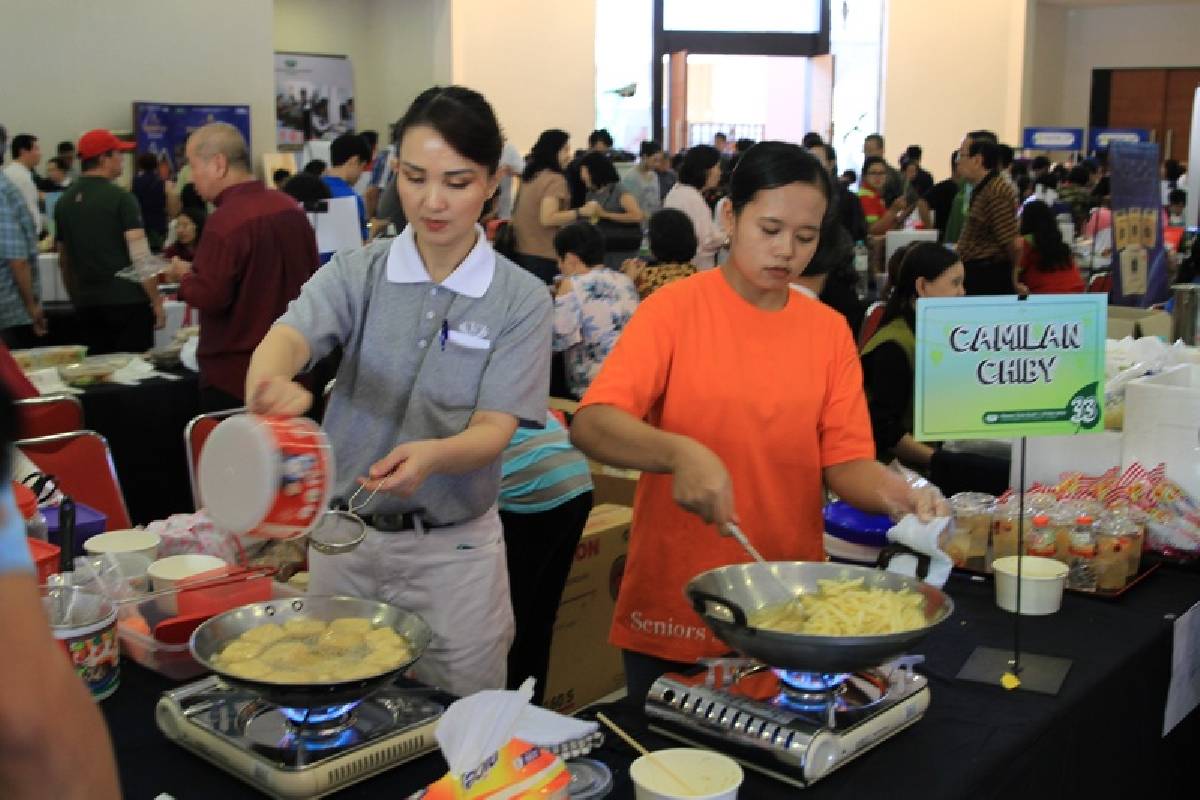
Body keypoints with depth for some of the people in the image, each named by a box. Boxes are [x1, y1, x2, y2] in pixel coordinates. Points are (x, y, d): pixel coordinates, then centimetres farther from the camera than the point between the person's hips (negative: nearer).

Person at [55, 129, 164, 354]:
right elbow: (141, 257, -14)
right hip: (127, 301, -6)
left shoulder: (64, 201, 10)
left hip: (87, 304, 6)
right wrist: (156, 302, -9)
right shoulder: (121, 198, -9)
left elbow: (64, 261, 15)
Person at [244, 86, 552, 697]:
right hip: (345, 534, 2)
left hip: (453, 550, -1)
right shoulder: (357, 272, -3)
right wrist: (270, 385, -46)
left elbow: (493, 430, -14)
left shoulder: (520, 300, -7)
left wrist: (432, 455, -36)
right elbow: (289, 336, -22)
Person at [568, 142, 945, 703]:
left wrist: (889, 491, -20)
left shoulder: (829, 330, 3)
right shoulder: (675, 308, -8)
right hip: (674, 612, -3)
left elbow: (846, 462, 1)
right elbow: (590, 426, -18)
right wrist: (680, 453, -35)